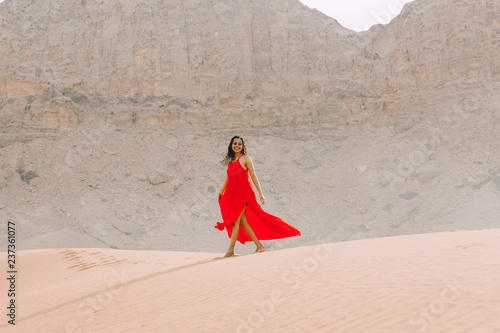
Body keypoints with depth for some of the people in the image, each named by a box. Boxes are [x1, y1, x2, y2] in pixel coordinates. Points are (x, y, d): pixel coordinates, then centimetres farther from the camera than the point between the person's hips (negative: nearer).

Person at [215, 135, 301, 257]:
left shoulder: (245, 159, -2)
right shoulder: (230, 161, 15)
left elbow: (254, 177, -5)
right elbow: (227, 180, 22)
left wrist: (260, 193, -9)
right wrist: (221, 192, 23)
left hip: (244, 193, -6)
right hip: (233, 194, 6)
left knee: (236, 220, -11)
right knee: (243, 222, 4)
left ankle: (230, 250, -8)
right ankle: (259, 246, 12)